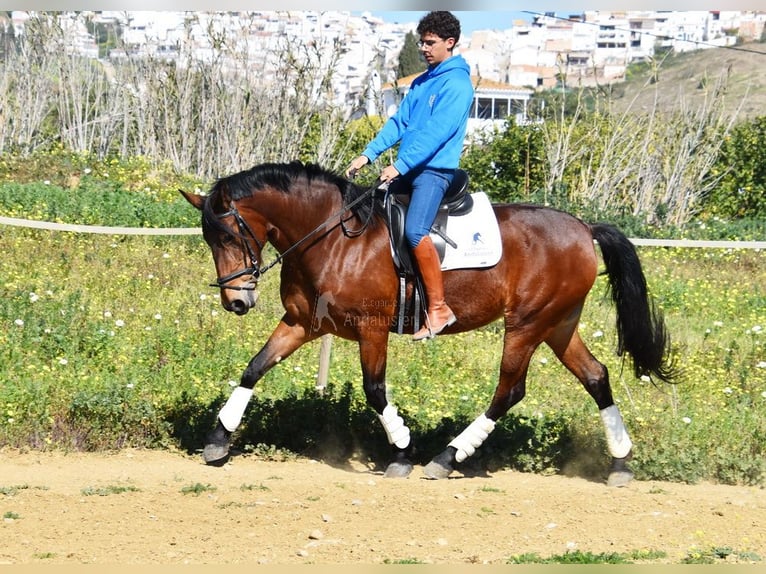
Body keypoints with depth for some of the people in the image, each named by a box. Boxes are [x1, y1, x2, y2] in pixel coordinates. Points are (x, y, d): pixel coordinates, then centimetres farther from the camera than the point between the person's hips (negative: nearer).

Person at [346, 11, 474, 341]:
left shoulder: (457, 84, -9)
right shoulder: (421, 83, 18)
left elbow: (437, 132, -18)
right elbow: (398, 123, 15)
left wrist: (401, 165, -24)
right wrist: (368, 154, 1)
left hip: (434, 169, -10)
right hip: (407, 171, 10)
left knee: (415, 230, -29)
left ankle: (438, 308, -23)